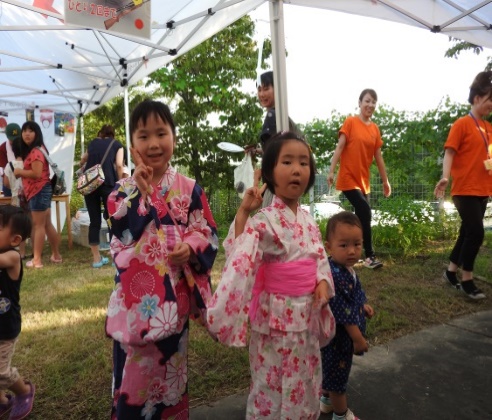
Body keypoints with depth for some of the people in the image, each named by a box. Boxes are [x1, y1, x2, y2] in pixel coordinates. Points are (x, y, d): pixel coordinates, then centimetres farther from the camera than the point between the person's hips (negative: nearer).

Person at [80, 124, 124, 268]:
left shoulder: (93, 143, 24)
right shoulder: (117, 144, 15)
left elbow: (82, 162, 39)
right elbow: (119, 165, -1)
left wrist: (83, 164, 59)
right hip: (108, 182, -3)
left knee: (94, 221, 6)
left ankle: (96, 258, 13)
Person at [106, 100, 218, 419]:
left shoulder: (189, 188, -3)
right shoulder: (123, 189, -2)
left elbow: (209, 233, -2)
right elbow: (122, 233, -16)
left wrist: (190, 248, -21)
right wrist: (141, 192, -21)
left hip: (174, 290, 0)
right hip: (136, 292, 0)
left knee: (169, 365, 19)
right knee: (134, 367, 13)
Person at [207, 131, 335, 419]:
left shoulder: (308, 219, 3)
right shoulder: (264, 220, -18)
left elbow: (320, 256, 11)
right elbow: (242, 258, -30)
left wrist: (322, 282, -7)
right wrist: (243, 214, -37)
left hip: (307, 313, 7)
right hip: (277, 315, -6)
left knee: (306, 383, 25)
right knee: (272, 386, 11)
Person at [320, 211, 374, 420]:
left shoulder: (346, 269, -3)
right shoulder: (334, 276, -35)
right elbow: (344, 313, -29)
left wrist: (363, 306, 8)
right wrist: (358, 338, -19)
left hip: (344, 334, 10)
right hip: (338, 335, -9)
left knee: (331, 370, 28)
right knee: (338, 373, 13)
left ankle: (326, 400, 51)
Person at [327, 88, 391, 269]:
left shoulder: (375, 128, 10)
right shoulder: (350, 122, -5)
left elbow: (378, 156, 13)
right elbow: (340, 147, -10)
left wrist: (385, 181, 15)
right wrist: (331, 171, -19)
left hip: (364, 180, 6)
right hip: (348, 178, -6)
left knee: (361, 216, 8)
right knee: (365, 212, -17)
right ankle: (370, 256, -7)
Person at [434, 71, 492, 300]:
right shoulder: (462, 124, -7)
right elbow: (449, 152, -15)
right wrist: (445, 177, -30)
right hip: (465, 189, -8)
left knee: (468, 232, 12)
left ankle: (451, 271, 25)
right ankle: (467, 280, 4)